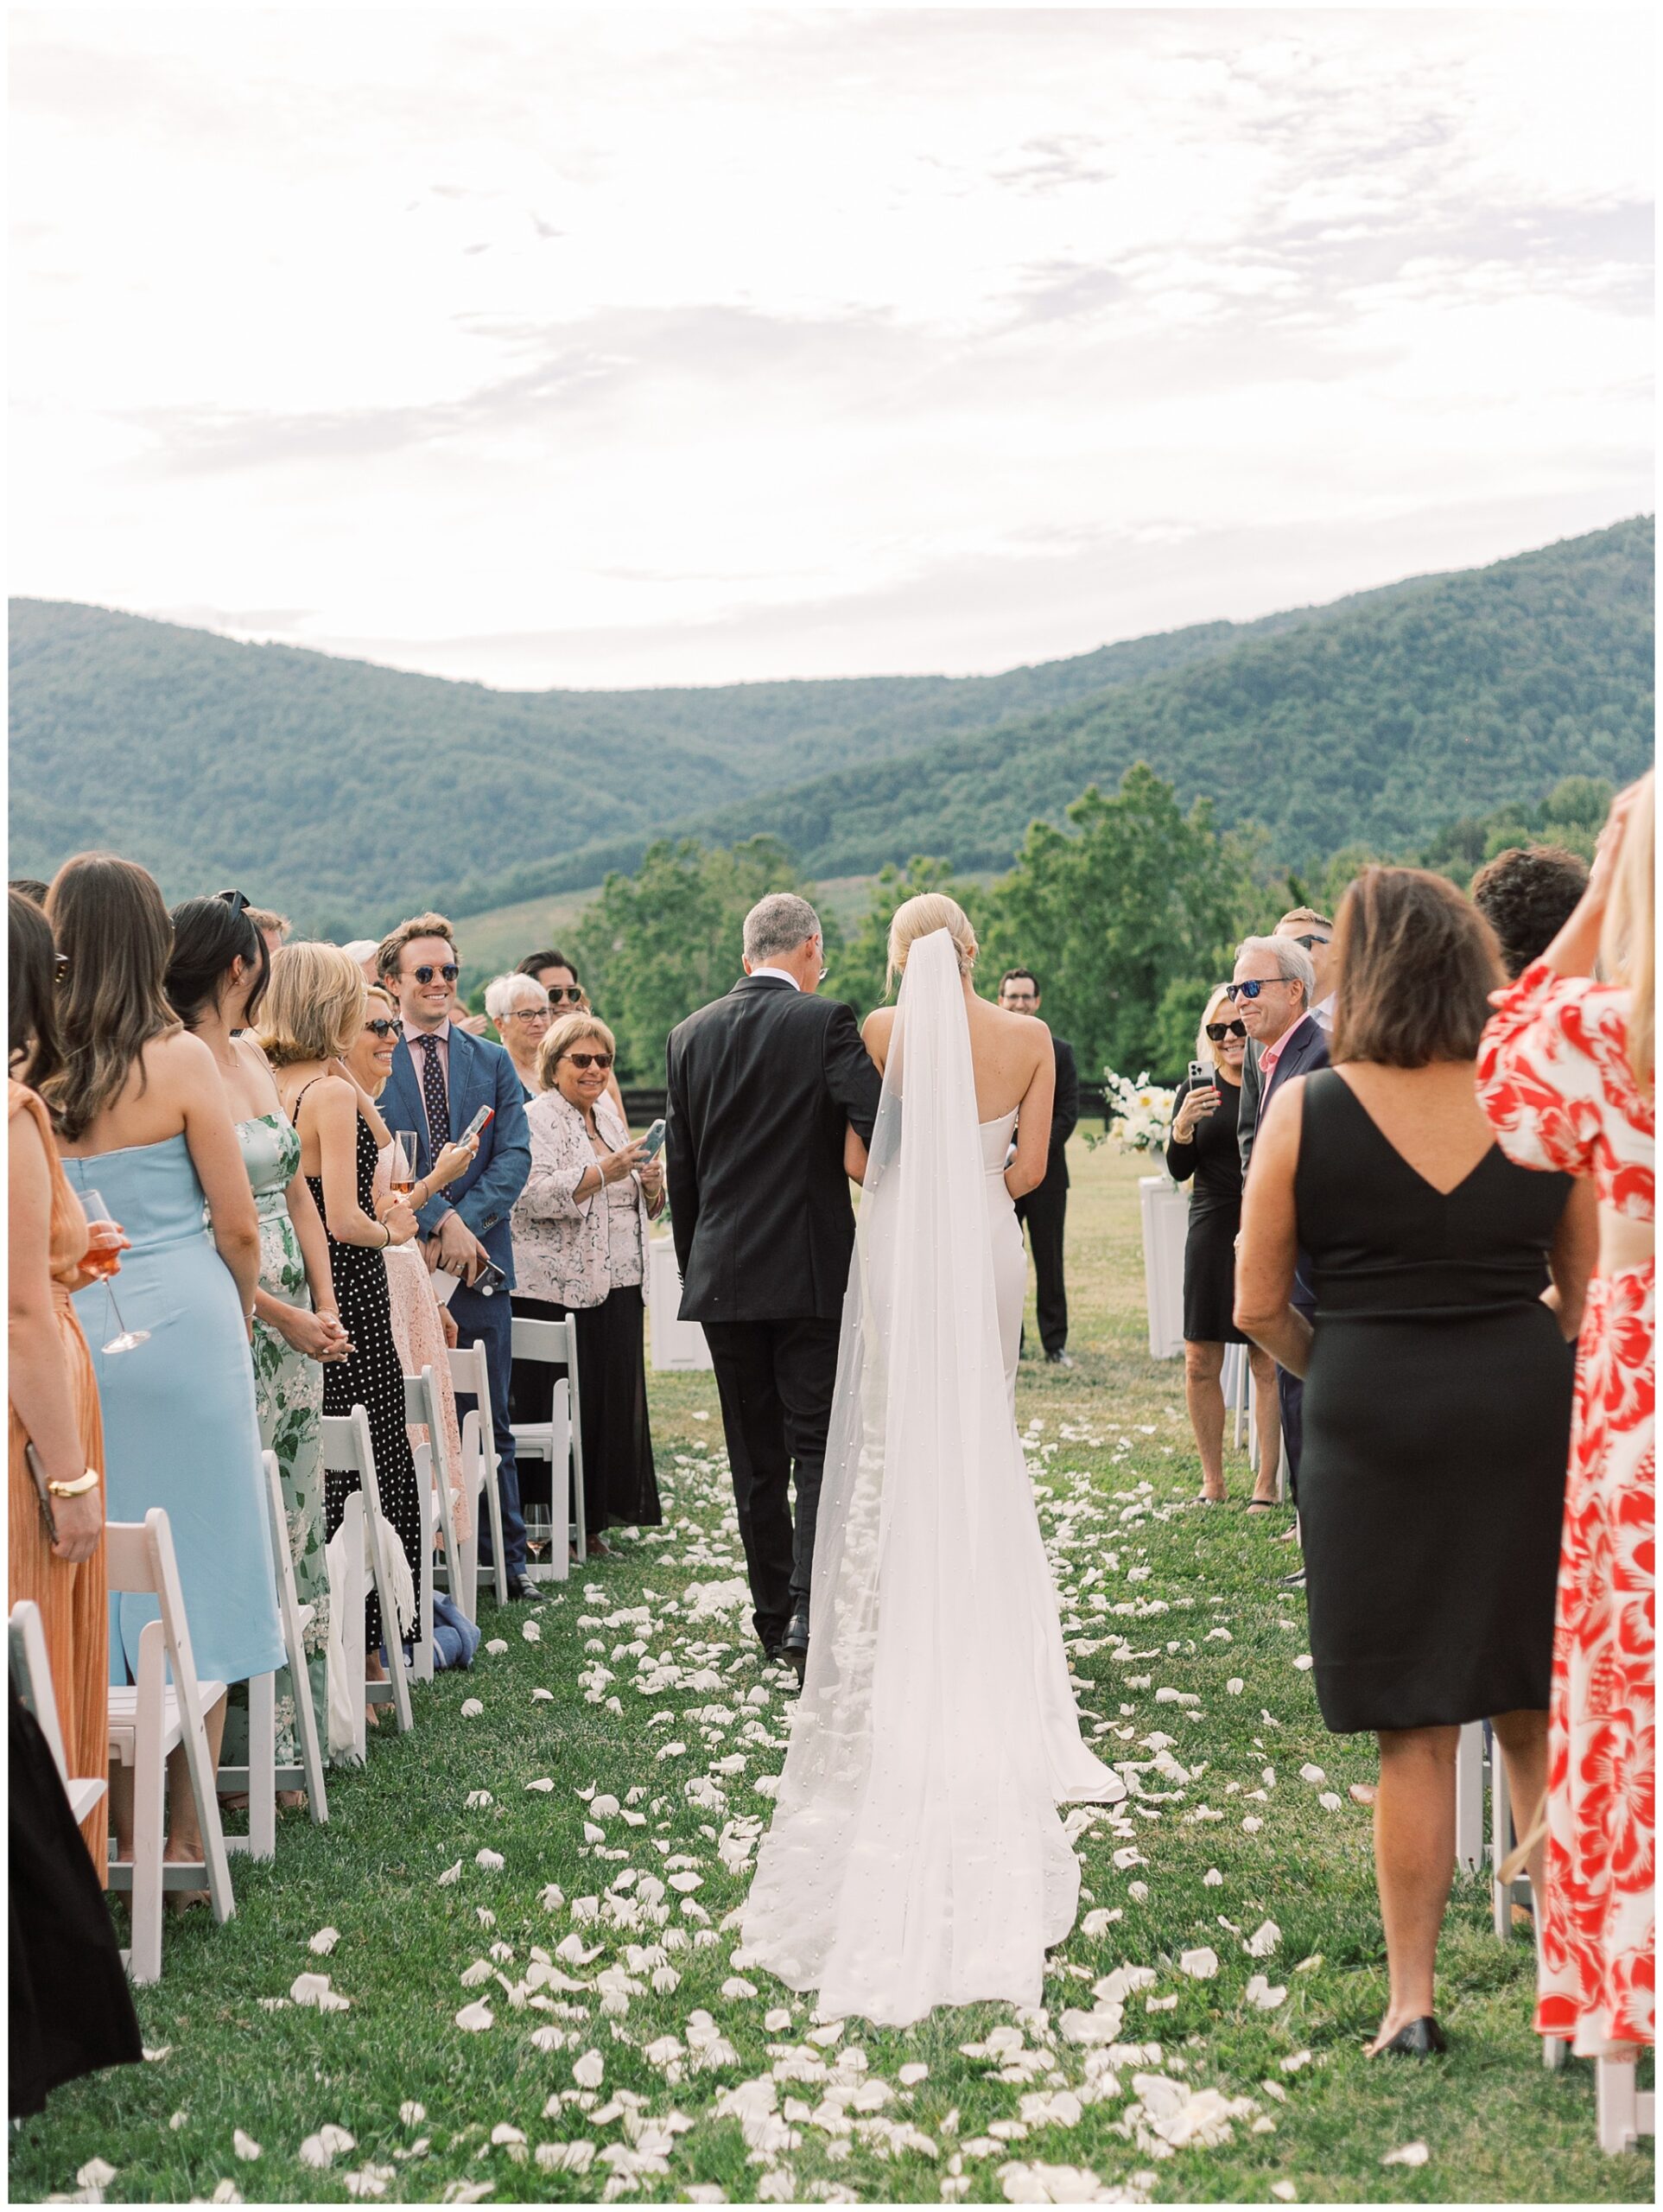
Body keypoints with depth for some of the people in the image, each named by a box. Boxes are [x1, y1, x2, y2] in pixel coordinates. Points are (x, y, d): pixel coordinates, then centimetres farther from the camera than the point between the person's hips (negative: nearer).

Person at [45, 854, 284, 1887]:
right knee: (193, 1575, 7)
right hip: (180, 1330, -3)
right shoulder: (179, 1060, -10)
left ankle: (126, 1832, 21)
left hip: (64, 1332, 3)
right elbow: (238, 1226, -5)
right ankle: (188, 1834, 13)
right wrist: (239, 1321, 13)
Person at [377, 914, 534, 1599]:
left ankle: (506, 1554, 17)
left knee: (488, 1423, 9)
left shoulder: (493, 1062, 11)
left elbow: (514, 1156, 2)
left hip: (479, 1261, 3)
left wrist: (463, 1223, -11)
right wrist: (441, 1220, -17)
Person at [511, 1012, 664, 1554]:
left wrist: (651, 1184, 1)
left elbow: (640, 1206, 23)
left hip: (616, 1285, 7)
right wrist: (602, 1174, -27)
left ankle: (593, 1523, 15)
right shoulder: (536, 1118, -4)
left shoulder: (608, 1114, 18)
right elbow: (534, 1194, -19)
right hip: (558, 1288, -7)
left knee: (615, 1400, 6)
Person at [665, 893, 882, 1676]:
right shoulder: (823, 1022, -7)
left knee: (755, 1456, 12)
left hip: (721, 1276, 4)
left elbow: (680, 1164, 10)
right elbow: (881, 1124, -18)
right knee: (819, 1445, 0)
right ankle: (810, 1610, -13)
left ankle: (774, 1615, 19)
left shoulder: (690, 1034, 7)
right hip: (810, 1272, -4)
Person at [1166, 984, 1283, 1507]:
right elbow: (1179, 1169, 2)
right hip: (1211, 1234, 3)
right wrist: (1183, 1124, -14)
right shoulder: (1194, 1090, 7)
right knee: (1200, 1364, 4)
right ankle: (1212, 1482, 17)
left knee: (1268, 1363, -1)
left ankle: (1267, 1484, 8)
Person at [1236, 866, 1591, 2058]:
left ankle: (1412, 2002, 16)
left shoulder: (1308, 1110, -7)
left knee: (1415, 1733, 8)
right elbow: (1590, 1295, 6)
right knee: (1539, 1716, 17)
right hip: (1527, 1418, 2)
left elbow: (1258, 1306, -6)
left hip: (1374, 1426, -2)